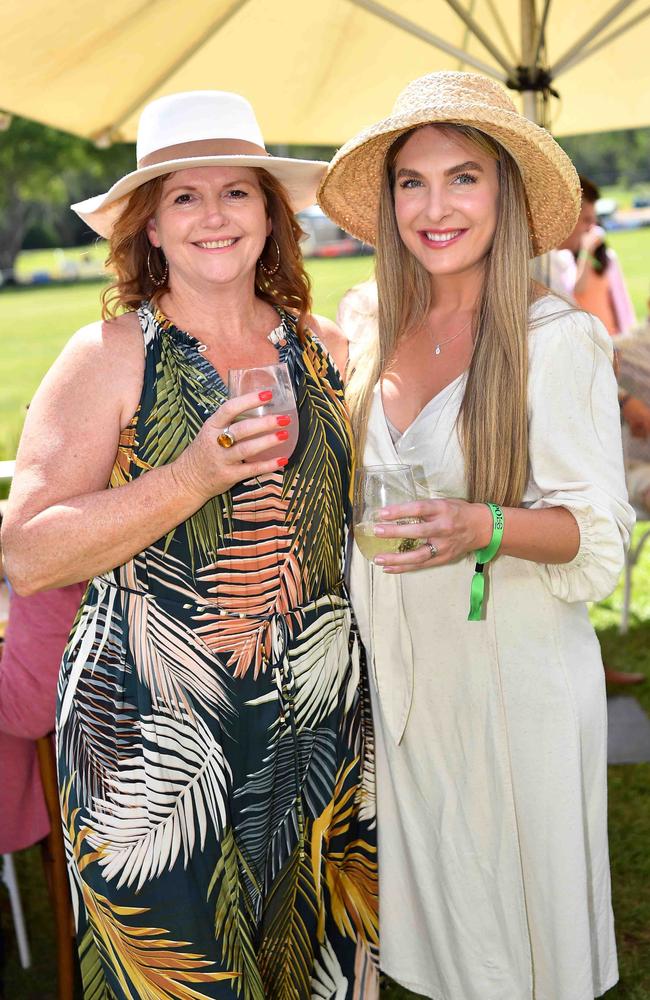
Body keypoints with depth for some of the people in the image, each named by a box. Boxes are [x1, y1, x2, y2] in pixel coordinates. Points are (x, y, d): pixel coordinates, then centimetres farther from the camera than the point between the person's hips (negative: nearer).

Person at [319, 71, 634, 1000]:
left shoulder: (558, 341, -13)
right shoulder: (379, 342, 4)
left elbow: (598, 530, -14)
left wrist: (485, 528, -29)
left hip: (514, 674, -5)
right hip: (396, 671, 5)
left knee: (517, 925, 12)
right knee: (431, 907, 19)